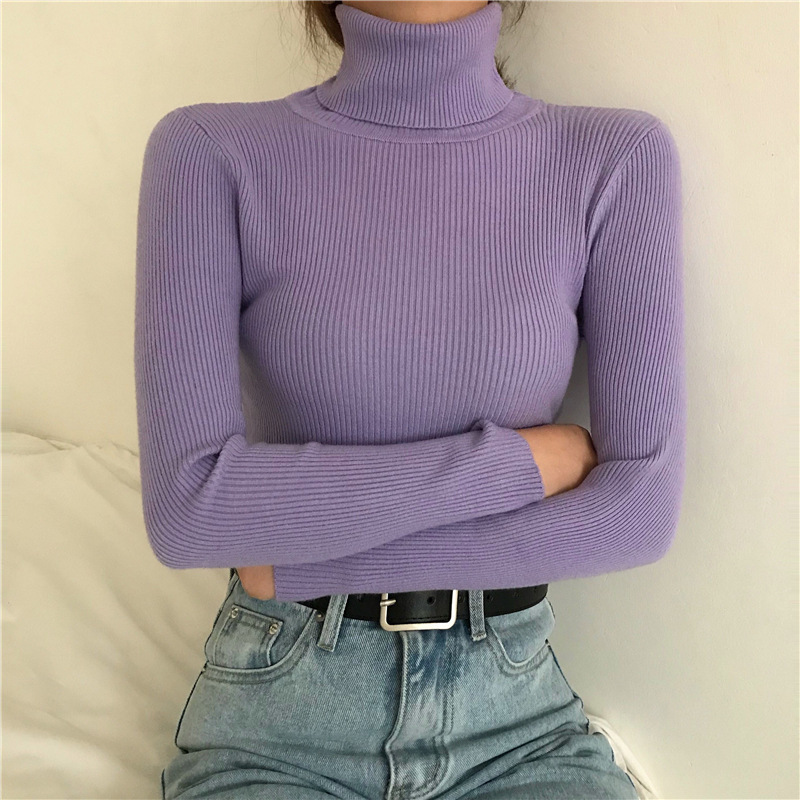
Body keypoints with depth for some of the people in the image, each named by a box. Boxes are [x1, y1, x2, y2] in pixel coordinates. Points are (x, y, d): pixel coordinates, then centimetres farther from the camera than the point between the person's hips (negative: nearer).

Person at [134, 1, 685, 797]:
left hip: (514, 707, 2)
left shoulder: (619, 158, -5)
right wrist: (521, 460, -15)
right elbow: (186, 505, -17)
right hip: (280, 705, -1)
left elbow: (642, 509, -12)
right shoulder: (210, 154, -8)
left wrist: (301, 565, -12)